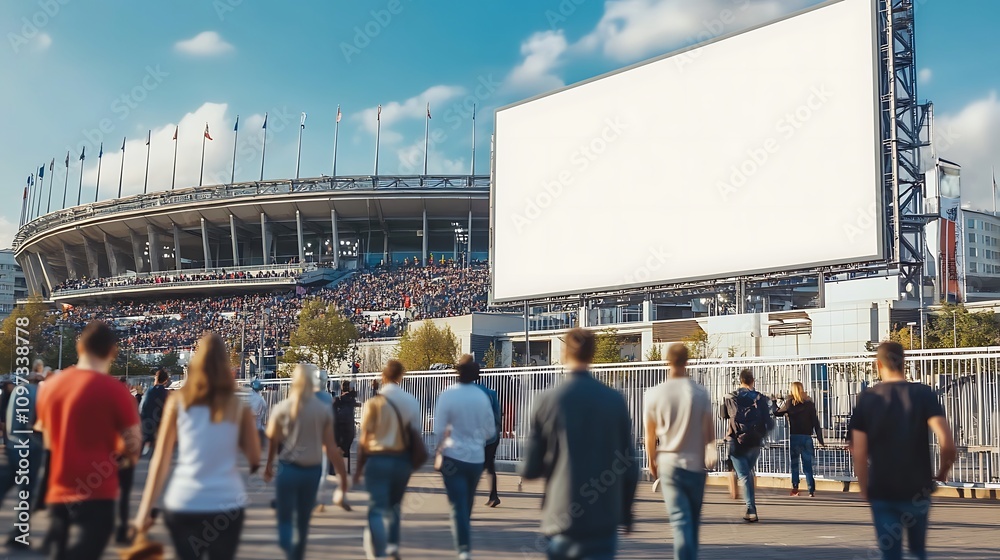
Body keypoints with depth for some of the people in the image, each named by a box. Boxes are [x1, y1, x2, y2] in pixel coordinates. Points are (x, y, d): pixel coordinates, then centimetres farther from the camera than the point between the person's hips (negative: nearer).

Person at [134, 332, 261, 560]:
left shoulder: (178, 400, 1)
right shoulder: (238, 406, 0)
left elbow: (160, 459, -1)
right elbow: (255, 458, 3)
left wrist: (146, 508, 2)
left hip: (183, 503, 0)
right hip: (227, 503, 0)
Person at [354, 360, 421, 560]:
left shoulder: (374, 403, -9)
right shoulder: (412, 401, 1)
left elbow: (364, 439, -7)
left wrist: (359, 467, 2)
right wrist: (411, 463, 15)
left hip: (378, 459, -4)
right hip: (403, 459, 4)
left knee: (377, 508, -1)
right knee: (394, 505, 23)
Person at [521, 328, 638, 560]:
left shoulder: (548, 400, -6)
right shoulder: (615, 400, -2)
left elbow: (530, 470, -4)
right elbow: (629, 465, 2)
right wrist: (626, 512, 15)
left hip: (561, 517, 0)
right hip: (604, 520, 0)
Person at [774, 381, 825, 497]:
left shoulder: (789, 403, -3)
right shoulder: (809, 403, 3)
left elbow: (777, 413, 9)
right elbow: (816, 422, 3)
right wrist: (820, 440, 7)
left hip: (794, 436, -2)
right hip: (807, 437, 2)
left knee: (794, 463, 8)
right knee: (807, 465, 6)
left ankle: (795, 488, 0)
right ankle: (811, 490, 0)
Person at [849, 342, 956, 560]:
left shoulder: (866, 399, -2)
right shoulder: (924, 394, -5)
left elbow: (859, 454, -5)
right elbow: (947, 444, -17)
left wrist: (865, 491, 8)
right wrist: (942, 473, 2)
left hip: (881, 493, 0)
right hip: (917, 490, 0)